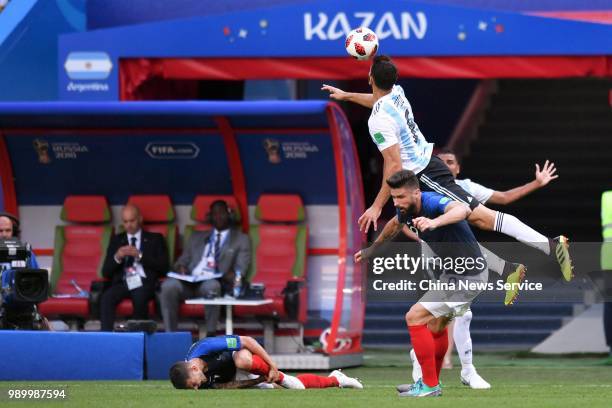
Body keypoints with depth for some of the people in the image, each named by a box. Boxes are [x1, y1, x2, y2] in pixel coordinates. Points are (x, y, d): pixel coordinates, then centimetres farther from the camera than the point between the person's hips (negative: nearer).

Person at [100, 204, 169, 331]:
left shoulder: (155, 239, 18)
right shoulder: (116, 240, 23)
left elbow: (163, 267, 5)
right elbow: (106, 272, 16)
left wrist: (140, 256, -6)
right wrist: (117, 258, -5)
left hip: (145, 282, -2)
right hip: (123, 283, 2)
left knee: (139, 297, -38)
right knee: (106, 298, -32)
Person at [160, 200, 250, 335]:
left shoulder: (241, 239, 17)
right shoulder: (197, 237, 28)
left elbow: (239, 271, 5)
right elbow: (182, 261, 24)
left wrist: (229, 276, -18)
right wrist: (181, 268, -2)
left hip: (216, 283, -3)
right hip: (189, 282, 3)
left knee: (210, 286, -41)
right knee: (169, 285, -31)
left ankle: (211, 335, -33)